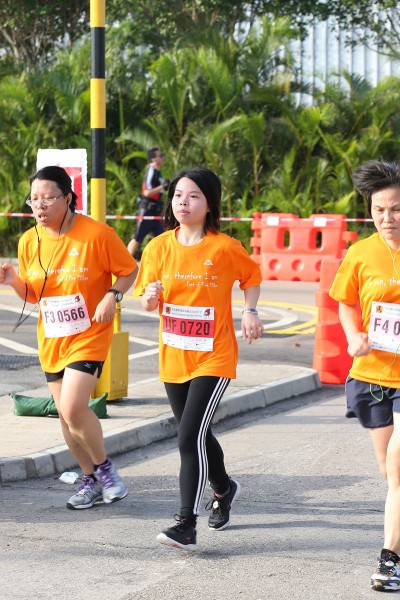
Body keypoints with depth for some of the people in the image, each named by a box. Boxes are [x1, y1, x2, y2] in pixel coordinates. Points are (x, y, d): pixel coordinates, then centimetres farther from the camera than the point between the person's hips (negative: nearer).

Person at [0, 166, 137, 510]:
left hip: (90, 336, -6)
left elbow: (129, 270, -3)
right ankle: (91, 481, 25)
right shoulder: (29, 241, 1)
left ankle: (104, 467, 4)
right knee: (66, 414, 9)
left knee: (73, 408, -19)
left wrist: (112, 296, -20)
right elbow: (32, 295, 10)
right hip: (51, 339, 6)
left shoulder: (97, 234, -15)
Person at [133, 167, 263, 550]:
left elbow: (251, 276, 10)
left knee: (190, 436, -16)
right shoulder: (159, 247, 0)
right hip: (173, 357, 5)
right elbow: (148, 303, 6)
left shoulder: (225, 248, -9)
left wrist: (250, 311, -5)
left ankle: (186, 525, -16)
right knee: (196, 435, 19)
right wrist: (151, 296, -17)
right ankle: (223, 489, 47)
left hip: (213, 357, -5)